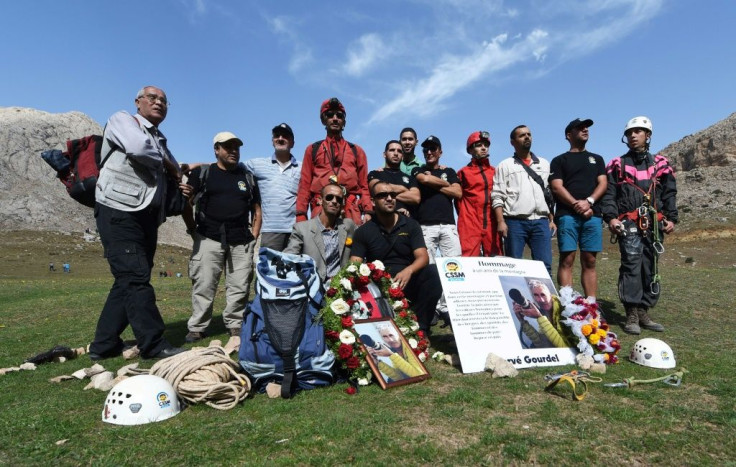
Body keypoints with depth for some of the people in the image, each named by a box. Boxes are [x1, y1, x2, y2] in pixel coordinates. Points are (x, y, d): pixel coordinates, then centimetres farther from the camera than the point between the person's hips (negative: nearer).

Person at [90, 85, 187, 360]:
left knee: (129, 281, 7)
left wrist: (181, 188, 8)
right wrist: (168, 164, -1)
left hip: (147, 216, 8)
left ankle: (104, 345, 15)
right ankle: (154, 345, -11)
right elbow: (139, 148, -19)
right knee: (135, 278, -12)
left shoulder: (160, 141, 25)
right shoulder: (122, 120, 3)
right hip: (119, 211, -8)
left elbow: (167, 179, 31)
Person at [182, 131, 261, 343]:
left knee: (239, 287, 3)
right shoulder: (201, 173, 7)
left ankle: (235, 326, 15)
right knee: (203, 286, -2)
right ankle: (197, 328, 9)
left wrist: (253, 236, 7)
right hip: (209, 239, -2)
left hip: (241, 242, 3)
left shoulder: (247, 176, 16)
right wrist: (194, 230, -2)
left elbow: (256, 210, 17)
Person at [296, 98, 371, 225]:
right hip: (321, 209, 0)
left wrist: (367, 212, 0)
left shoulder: (356, 151, 20)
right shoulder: (312, 150, 18)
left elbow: (364, 185, 13)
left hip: (351, 210, 1)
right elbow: (304, 184, 12)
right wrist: (301, 215, 1)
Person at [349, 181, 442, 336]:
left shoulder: (411, 225, 7)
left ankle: (419, 328, -17)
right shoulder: (363, 231, 6)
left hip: (407, 283, 2)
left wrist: (408, 271, -28)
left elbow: (423, 257, -4)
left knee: (433, 272, -27)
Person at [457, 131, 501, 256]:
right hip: (470, 225, -4)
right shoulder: (463, 173, 7)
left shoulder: (495, 172, 18)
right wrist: (466, 218, 1)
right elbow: (458, 198, 7)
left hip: (492, 224, 4)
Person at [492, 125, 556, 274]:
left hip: (541, 222, 3)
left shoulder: (544, 164, 18)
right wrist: (501, 221, -10)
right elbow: (497, 196, 0)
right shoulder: (505, 166, 7)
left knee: (544, 266, -1)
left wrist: (551, 219, 9)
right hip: (515, 222, -3)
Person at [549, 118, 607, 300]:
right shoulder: (559, 160, 13)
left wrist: (589, 201, -9)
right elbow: (556, 187, 0)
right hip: (567, 215, -3)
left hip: (593, 215, 3)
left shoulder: (597, 159, 23)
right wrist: (576, 205, -12)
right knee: (567, 259, -8)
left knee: (589, 261, 2)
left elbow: (602, 184, 11)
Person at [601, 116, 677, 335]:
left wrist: (671, 218, 2)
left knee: (650, 269, 6)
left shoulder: (661, 164, 17)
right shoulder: (617, 165, 10)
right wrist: (610, 217, -11)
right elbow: (608, 194, 2)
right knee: (632, 266, -13)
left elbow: (669, 194, 14)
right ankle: (631, 316, -8)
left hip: (654, 225, 4)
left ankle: (643, 313, 16)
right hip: (628, 224, -3)